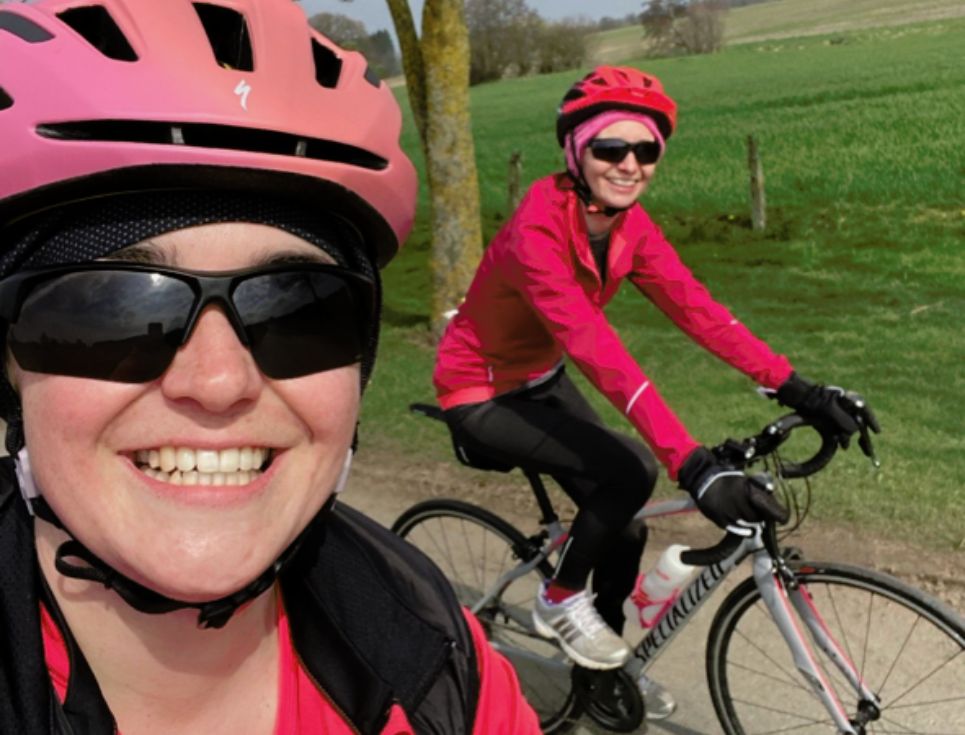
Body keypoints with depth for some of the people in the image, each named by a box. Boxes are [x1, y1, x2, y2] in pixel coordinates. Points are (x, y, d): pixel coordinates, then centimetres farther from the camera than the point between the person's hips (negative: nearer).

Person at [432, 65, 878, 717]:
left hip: (540, 382, 7)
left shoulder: (627, 224, -10)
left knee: (622, 529, 6)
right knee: (630, 471, -24)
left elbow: (694, 307, -16)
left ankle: (604, 673, 31)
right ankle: (560, 601, 2)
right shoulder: (537, 229, -33)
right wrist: (694, 467, -50)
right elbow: (598, 351, -43)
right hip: (482, 397, -7)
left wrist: (795, 388, -25)